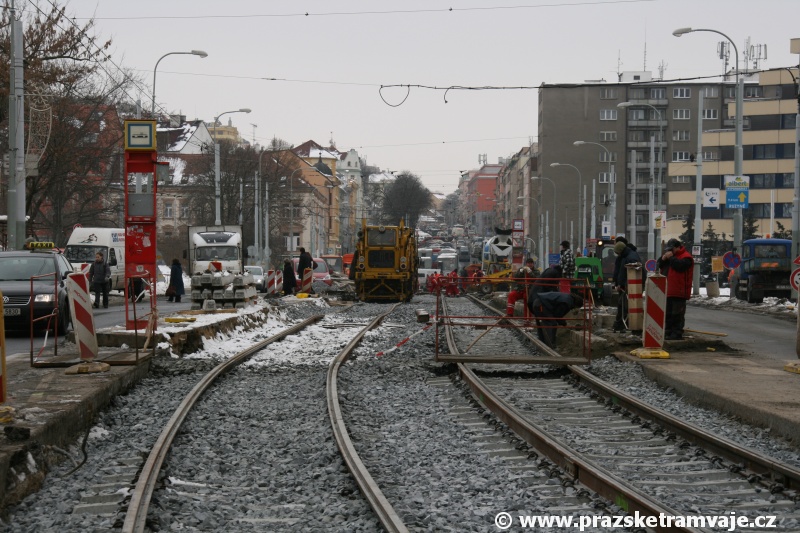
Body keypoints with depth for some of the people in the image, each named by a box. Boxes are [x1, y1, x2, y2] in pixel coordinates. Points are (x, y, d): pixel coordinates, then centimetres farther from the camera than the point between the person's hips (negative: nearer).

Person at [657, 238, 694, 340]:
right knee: (668, 313, 14)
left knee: (677, 314, -8)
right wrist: (663, 258, -3)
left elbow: (679, 265, -25)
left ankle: (677, 333, -7)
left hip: (678, 293, -9)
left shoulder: (686, 257, -7)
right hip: (667, 291, 9)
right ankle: (668, 332, 21)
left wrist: (671, 258, -14)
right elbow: (658, 265, 16)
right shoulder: (669, 255, 21)